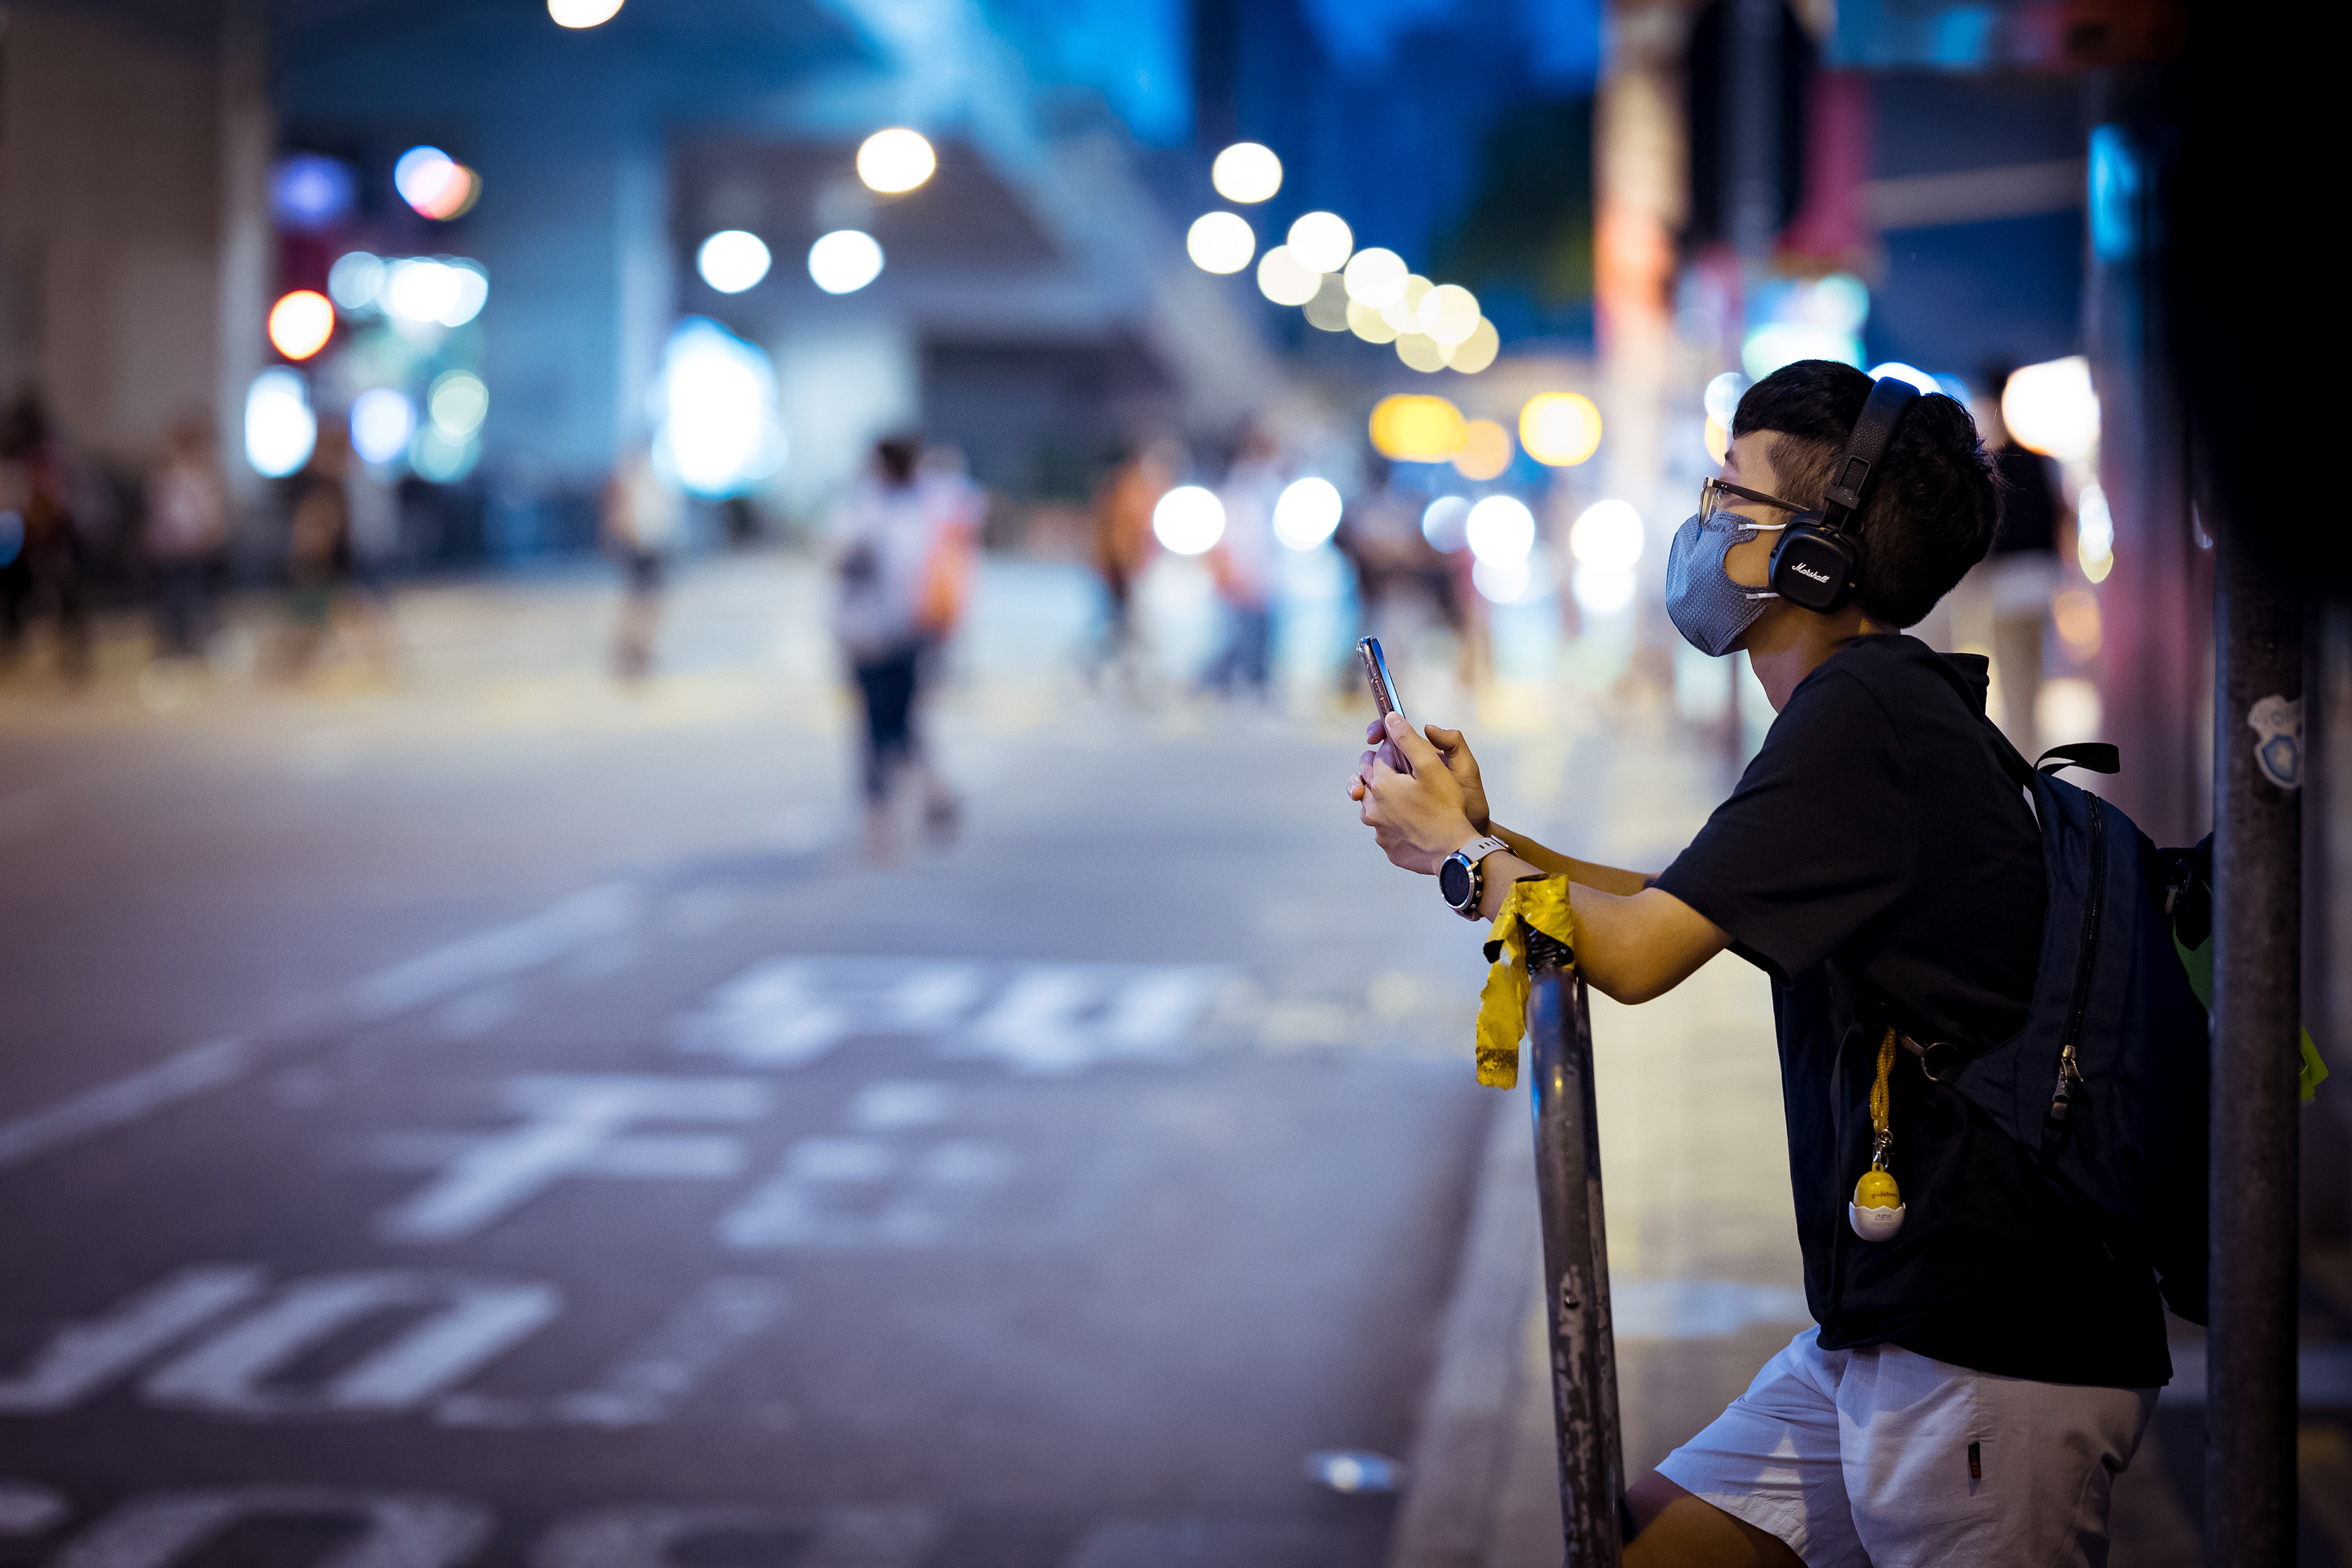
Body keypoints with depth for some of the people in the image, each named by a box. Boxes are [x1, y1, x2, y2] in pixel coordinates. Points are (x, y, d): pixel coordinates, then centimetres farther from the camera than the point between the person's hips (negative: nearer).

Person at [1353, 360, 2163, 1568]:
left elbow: (1636, 954, -18)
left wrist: (1465, 853, 0)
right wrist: (1488, 841, 11)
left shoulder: (1860, 710, -17)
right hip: (1881, 1333, 10)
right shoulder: (1891, 705, 15)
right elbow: (1680, 913, 25)